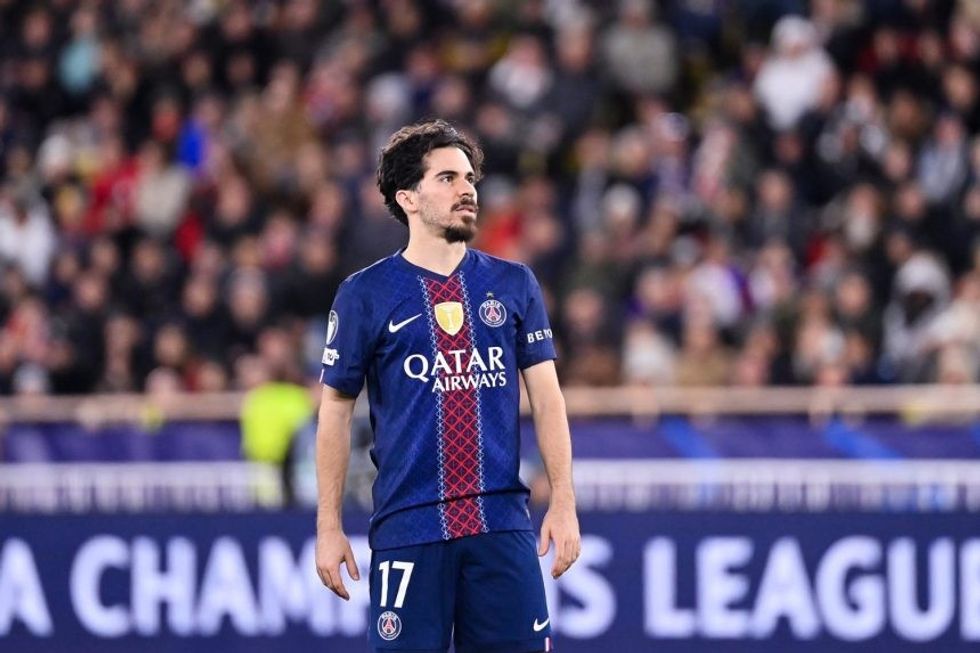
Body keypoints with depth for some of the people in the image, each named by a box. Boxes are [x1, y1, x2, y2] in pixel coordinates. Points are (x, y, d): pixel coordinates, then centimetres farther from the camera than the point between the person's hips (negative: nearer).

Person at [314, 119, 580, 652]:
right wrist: (328, 526, 1)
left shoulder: (513, 284, 10)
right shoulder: (365, 294, 3)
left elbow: (546, 397, 9)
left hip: (503, 523, 2)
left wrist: (563, 501, 0)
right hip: (407, 526, -2)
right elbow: (335, 410, 6)